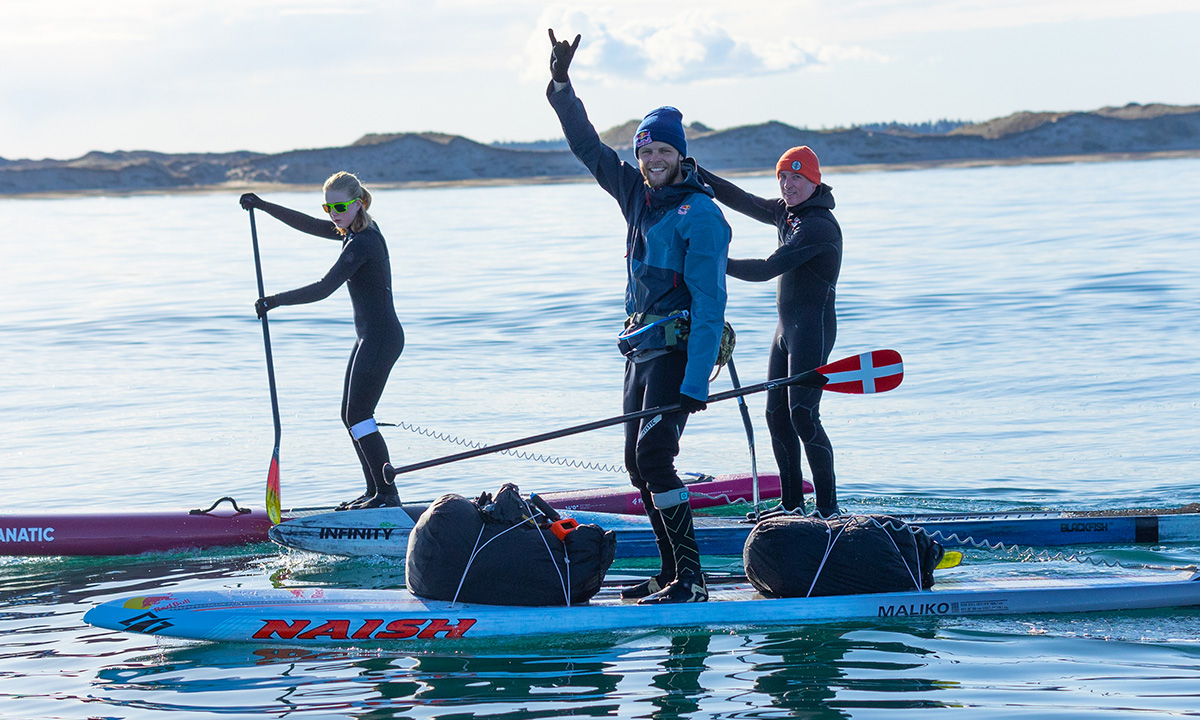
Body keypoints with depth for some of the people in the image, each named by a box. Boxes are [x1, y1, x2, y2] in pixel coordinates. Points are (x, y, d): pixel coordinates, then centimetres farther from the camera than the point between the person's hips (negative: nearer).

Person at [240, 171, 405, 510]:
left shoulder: (361, 243, -20)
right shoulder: (357, 231, 10)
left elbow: (324, 288, -26)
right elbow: (308, 224, 18)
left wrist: (276, 301, -24)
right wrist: (264, 206, 14)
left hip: (380, 338, -11)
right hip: (371, 336, 11)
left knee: (358, 416, -8)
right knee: (351, 416, 12)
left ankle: (388, 494, -5)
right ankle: (375, 491, 17)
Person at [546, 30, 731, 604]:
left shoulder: (701, 215, -13)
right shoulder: (638, 195, 10)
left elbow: (709, 305, -17)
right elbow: (588, 147, 21)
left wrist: (696, 383, -23)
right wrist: (560, 85, 12)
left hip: (677, 349, -9)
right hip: (641, 350, 9)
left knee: (654, 457, -19)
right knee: (639, 467, 9)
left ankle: (690, 579, -18)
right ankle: (672, 574, 15)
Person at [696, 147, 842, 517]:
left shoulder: (818, 226, -18)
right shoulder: (788, 213, 11)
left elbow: (768, 269, -22)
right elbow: (745, 202, 12)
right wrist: (701, 176, 0)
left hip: (813, 327, -10)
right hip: (788, 327, 10)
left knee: (803, 416, -14)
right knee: (777, 415, 9)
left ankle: (828, 507, -10)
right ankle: (792, 505, 16)